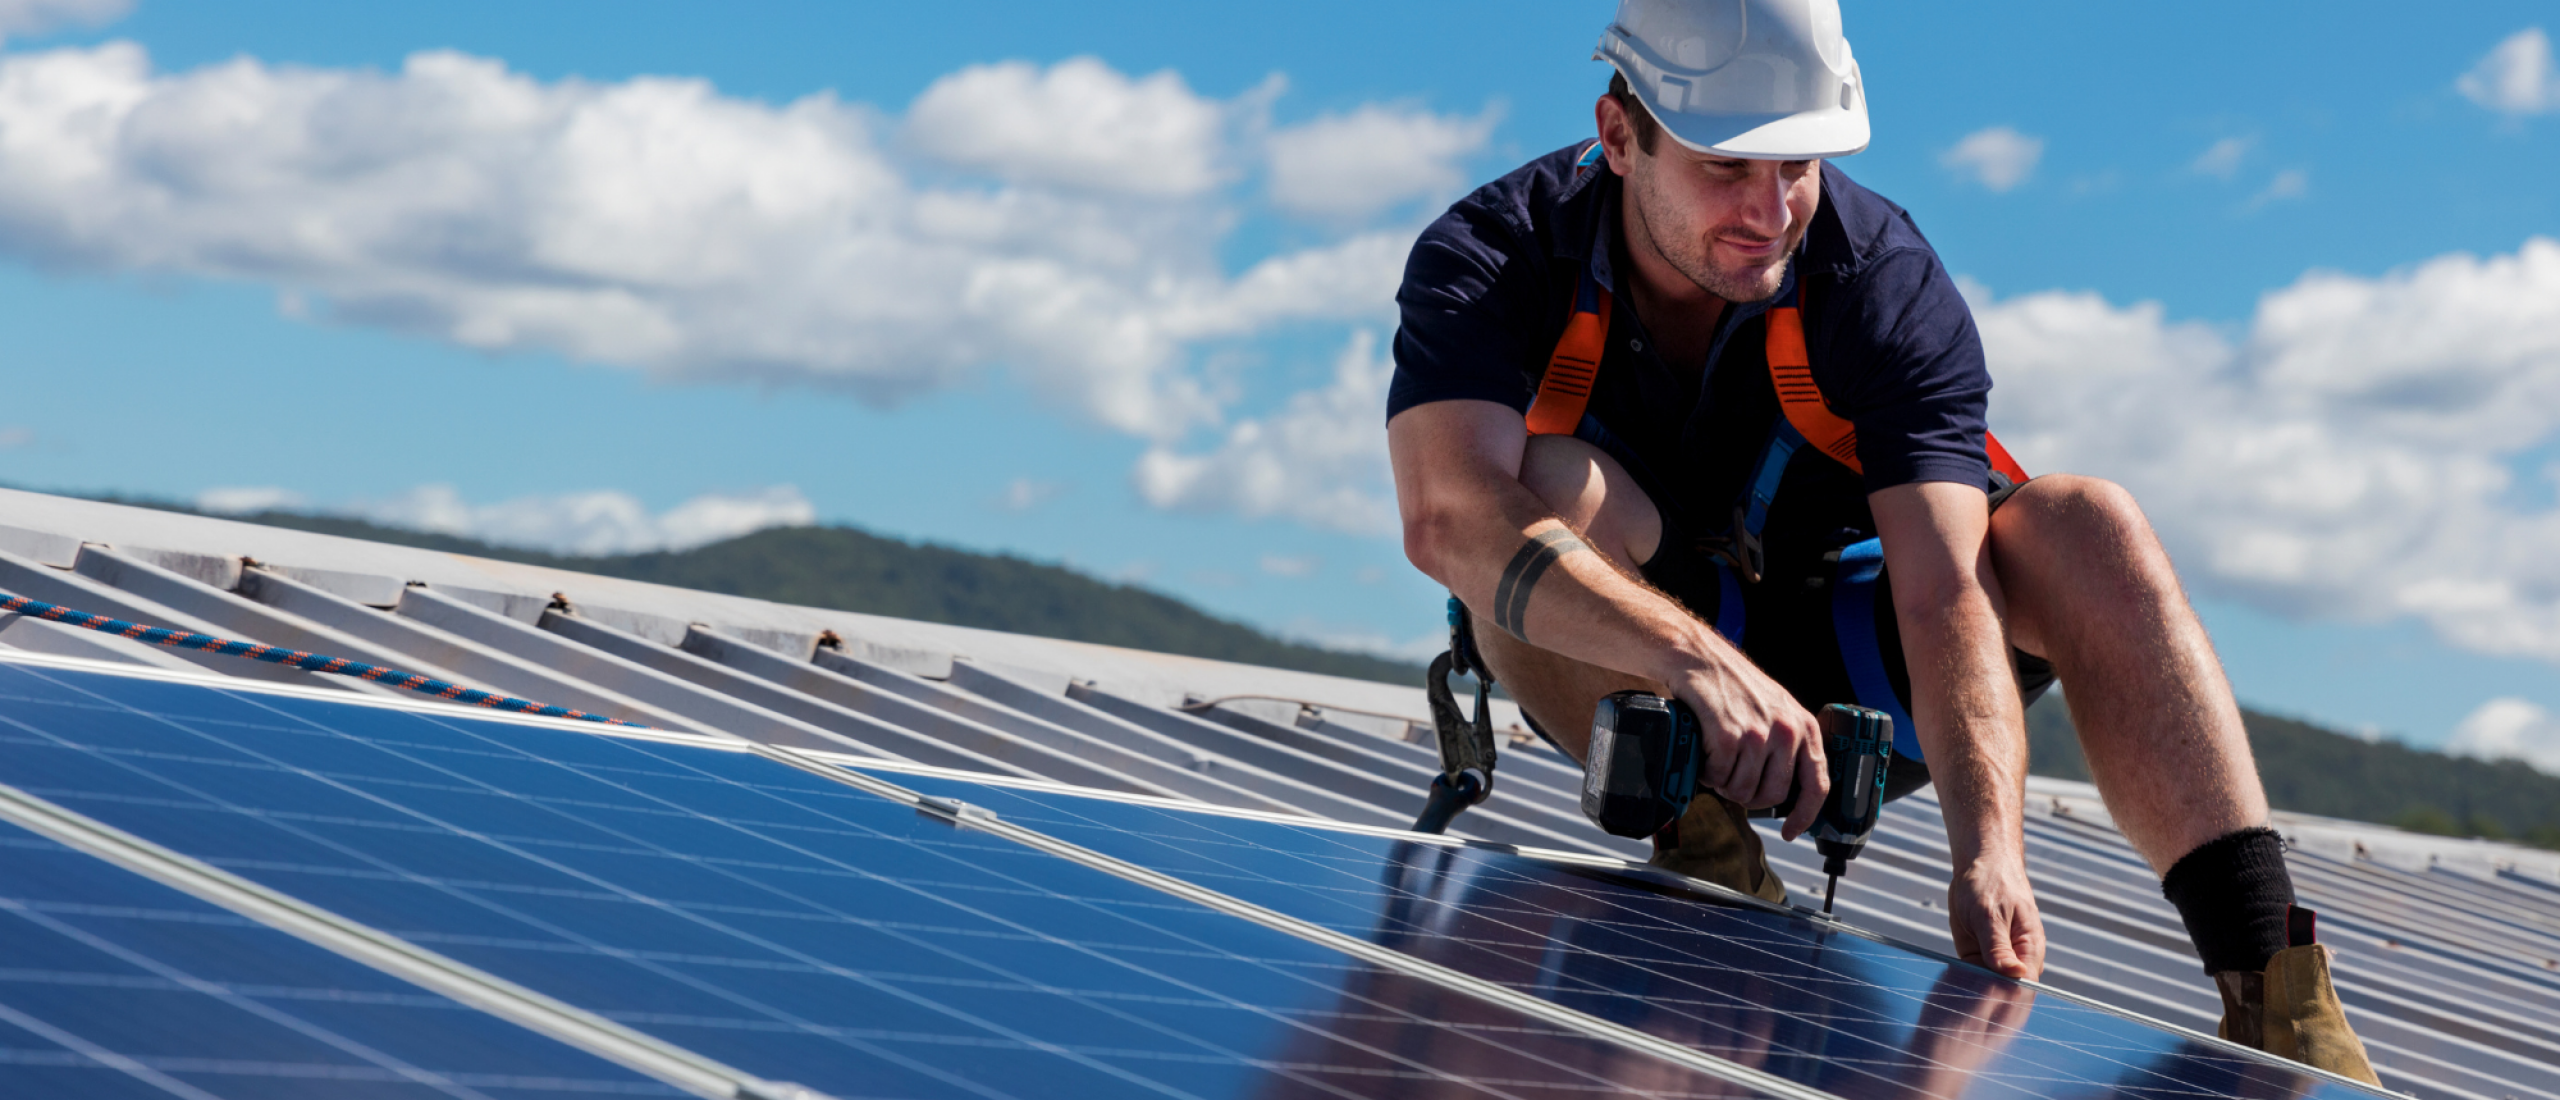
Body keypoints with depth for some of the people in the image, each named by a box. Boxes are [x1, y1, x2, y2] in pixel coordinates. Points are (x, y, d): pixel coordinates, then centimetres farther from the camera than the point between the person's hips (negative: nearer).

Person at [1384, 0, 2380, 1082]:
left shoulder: (1887, 283, -20)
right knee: (1552, 489, -32)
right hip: (1608, 673, -1)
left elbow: (1944, 595, -30)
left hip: (1838, 658, 1)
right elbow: (1449, 517, -42)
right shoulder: (1493, 255, -22)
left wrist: (1988, 848, -47)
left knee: (2086, 527, -25)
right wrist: (1703, 662, -56)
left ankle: (2269, 989, -31)